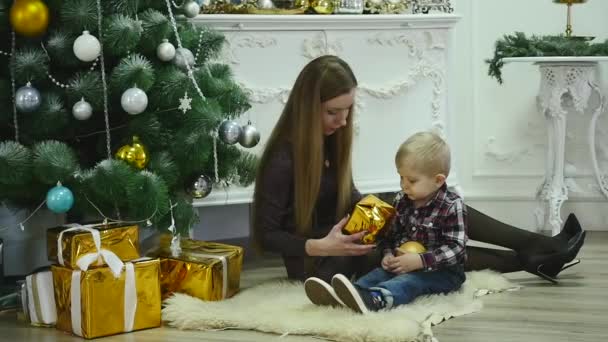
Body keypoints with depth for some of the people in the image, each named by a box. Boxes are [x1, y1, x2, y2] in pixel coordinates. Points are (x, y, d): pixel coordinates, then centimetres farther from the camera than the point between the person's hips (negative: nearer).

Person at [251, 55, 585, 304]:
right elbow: (265, 235, -21)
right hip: (317, 261, -8)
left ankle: (536, 248, -1)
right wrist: (320, 247, -31)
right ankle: (530, 259, -3)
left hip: (341, 238, 8)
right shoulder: (283, 159, -24)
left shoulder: (330, 137, 1)